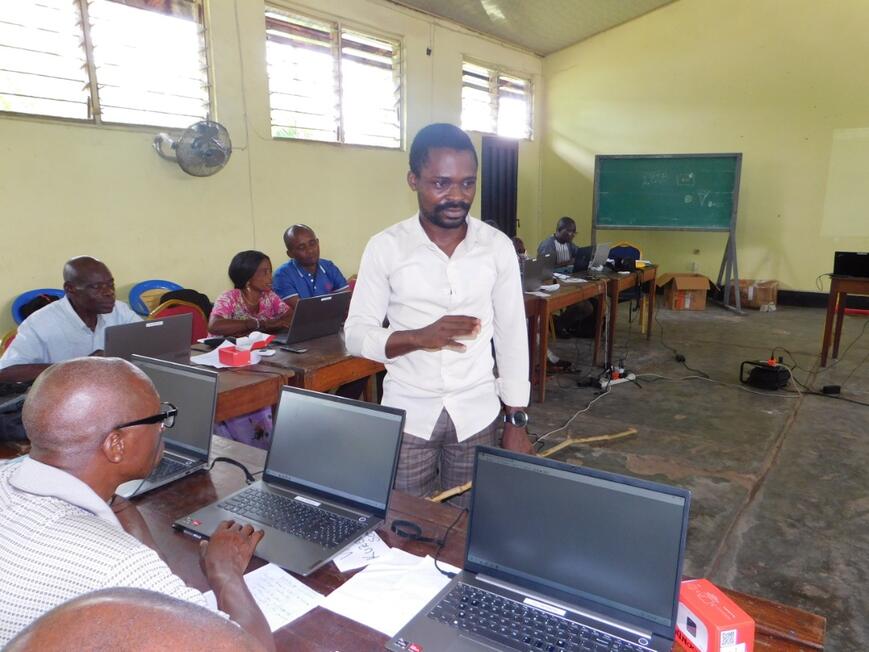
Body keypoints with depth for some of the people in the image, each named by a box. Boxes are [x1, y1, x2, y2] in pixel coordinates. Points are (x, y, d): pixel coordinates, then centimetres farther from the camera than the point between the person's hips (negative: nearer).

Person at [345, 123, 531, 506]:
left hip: (477, 413, 1)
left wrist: (516, 420, 1)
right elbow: (356, 334, -6)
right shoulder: (385, 248, -8)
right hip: (408, 413, -1)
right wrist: (419, 337, -24)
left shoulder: (498, 246, -4)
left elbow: (512, 335, 1)